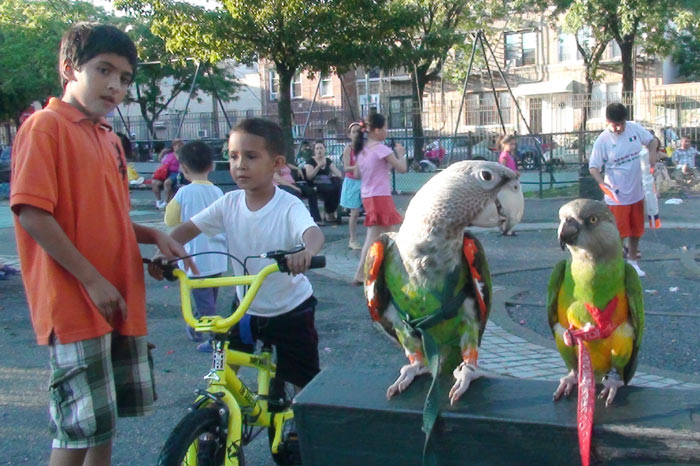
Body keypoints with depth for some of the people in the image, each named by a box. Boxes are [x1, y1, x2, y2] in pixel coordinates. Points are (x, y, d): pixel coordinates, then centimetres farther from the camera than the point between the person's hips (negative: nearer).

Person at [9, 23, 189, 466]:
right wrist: (92, 280, -17)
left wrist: (154, 235, 3)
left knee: (106, 422, 16)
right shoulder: (46, 126, -8)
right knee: (80, 430, -2)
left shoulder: (110, 139, 15)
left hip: (120, 302, 8)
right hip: (76, 304, -8)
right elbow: (32, 214, -17)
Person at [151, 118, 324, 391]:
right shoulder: (229, 203, -9)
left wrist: (306, 251, -64)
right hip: (247, 307, 4)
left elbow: (314, 233, -40)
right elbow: (189, 228, -9)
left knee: (304, 384, 4)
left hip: (290, 309, -4)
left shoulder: (289, 206, -22)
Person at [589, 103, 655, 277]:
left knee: (636, 230, 18)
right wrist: (603, 183, -30)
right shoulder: (602, 141, -16)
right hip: (617, 196, -5)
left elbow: (651, 140, 13)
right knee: (618, 233, 0)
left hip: (637, 192, 5)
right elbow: (593, 167, -13)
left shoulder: (634, 128, -5)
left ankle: (632, 260, 38)